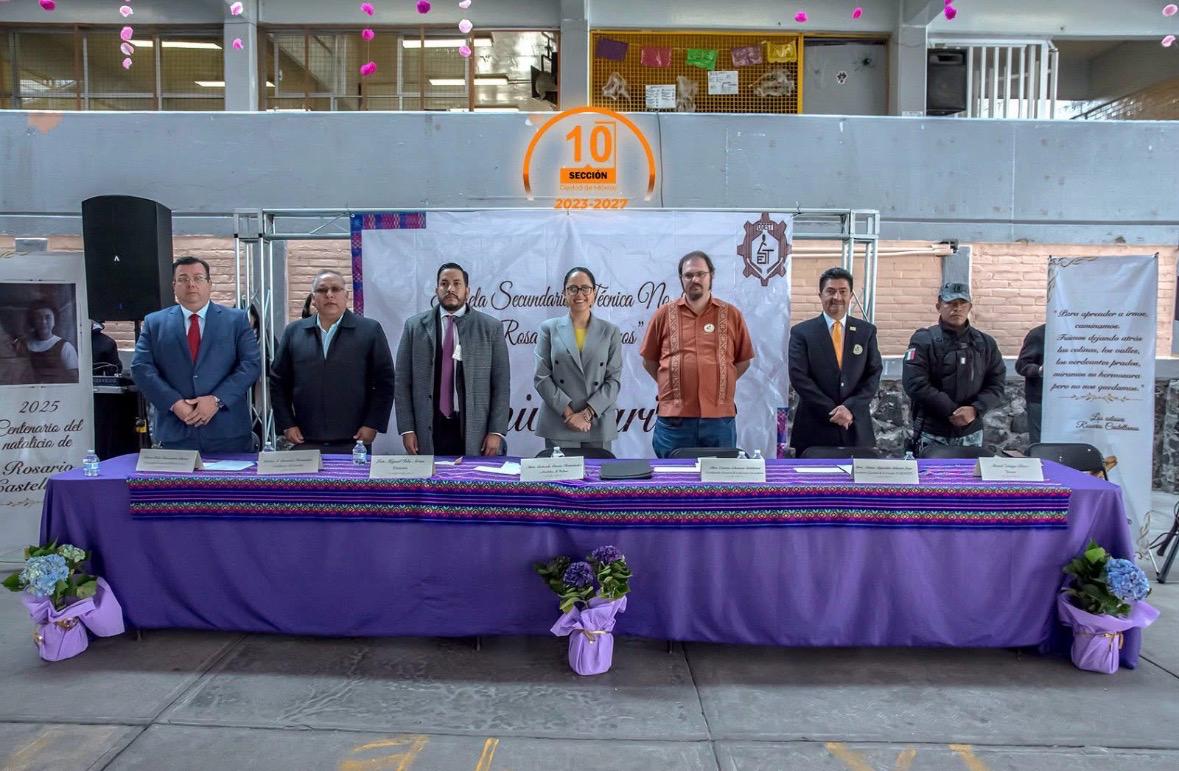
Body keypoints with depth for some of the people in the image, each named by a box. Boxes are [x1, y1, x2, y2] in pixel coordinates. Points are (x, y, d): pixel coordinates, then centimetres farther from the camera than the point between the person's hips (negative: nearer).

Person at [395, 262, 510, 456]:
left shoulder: (491, 327, 3)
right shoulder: (414, 326, 6)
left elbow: (501, 383, 1)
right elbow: (403, 381, 5)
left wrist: (496, 432, -5)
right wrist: (407, 429, -1)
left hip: (475, 432, -1)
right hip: (429, 431, 1)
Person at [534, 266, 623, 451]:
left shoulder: (610, 331, 6)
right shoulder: (549, 329, 5)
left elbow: (614, 379, 1)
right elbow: (541, 378, 0)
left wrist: (587, 413, -10)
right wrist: (569, 412, -10)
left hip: (598, 425, 1)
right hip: (558, 426, 0)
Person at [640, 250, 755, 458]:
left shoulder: (732, 315, 6)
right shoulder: (664, 315, 5)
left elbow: (743, 360, 13)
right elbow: (649, 361, 10)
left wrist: (719, 384, 7)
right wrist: (674, 386, 6)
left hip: (719, 418, 1)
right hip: (674, 419, -1)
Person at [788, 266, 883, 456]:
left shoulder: (866, 331, 8)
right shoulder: (801, 332, 1)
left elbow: (874, 374, 3)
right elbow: (798, 377, -6)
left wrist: (851, 408, -11)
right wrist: (831, 411, -12)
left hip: (857, 428, 2)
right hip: (815, 428, -2)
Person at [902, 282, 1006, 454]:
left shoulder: (986, 343, 9)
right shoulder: (923, 340, -4)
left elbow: (996, 385, 5)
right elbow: (915, 384, -13)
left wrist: (975, 410, -13)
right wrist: (952, 411, -16)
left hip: (971, 434, 4)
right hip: (931, 434, -3)